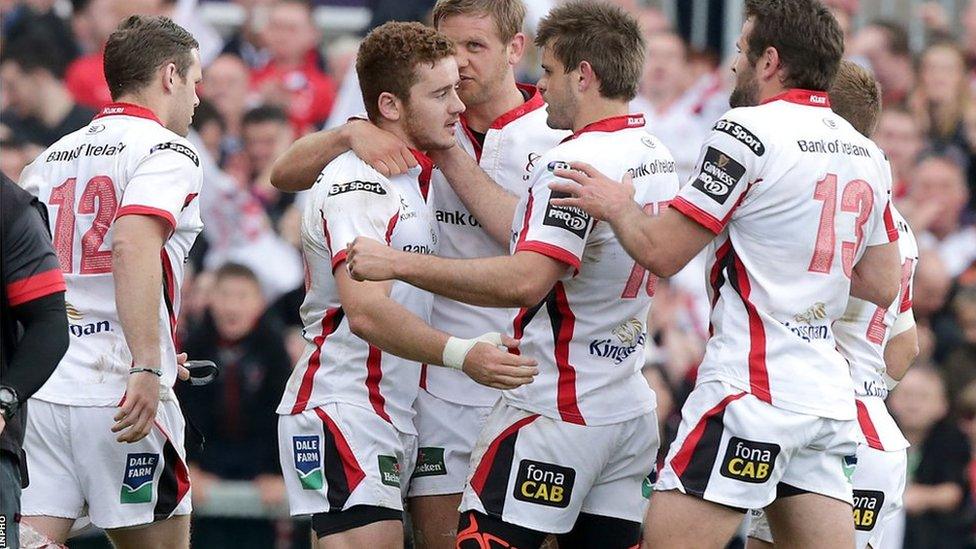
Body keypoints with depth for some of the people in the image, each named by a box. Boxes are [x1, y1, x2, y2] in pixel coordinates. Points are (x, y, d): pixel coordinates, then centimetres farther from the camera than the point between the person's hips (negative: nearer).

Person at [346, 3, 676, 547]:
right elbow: (528, 229, 14)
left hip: (557, 412, -9)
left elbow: (525, 280, -26)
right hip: (632, 412, 9)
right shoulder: (657, 157, 11)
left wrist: (399, 263, -22)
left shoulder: (576, 161, -17)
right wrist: (448, 153, 18)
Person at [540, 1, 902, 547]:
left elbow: (662, 252, -8)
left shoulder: (750, 131, -9)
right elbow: (883, 285, 21)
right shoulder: (868, 154, 14)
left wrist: (616, 205, 10)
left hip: (752, 391, -8)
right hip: (830, 394, 8)